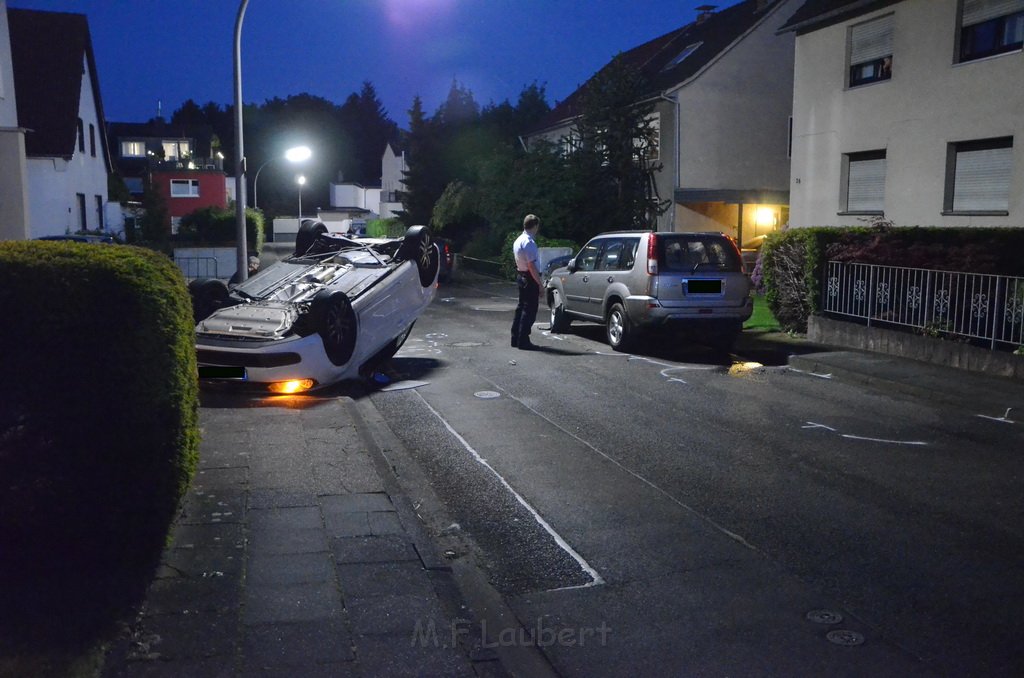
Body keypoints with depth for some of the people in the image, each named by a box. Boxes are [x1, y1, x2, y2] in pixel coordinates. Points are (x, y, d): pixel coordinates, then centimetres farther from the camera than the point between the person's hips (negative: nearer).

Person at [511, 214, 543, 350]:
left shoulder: (518, 240, 11)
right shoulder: (529, 242, -19)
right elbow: (531, 266, -23)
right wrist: (540, 284, -19)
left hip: (521, 276, 10)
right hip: (530, 279, -10)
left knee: (521, 307, 17)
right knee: (529, 310, -4)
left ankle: (516, 338, 23)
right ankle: (523, 341, -2)